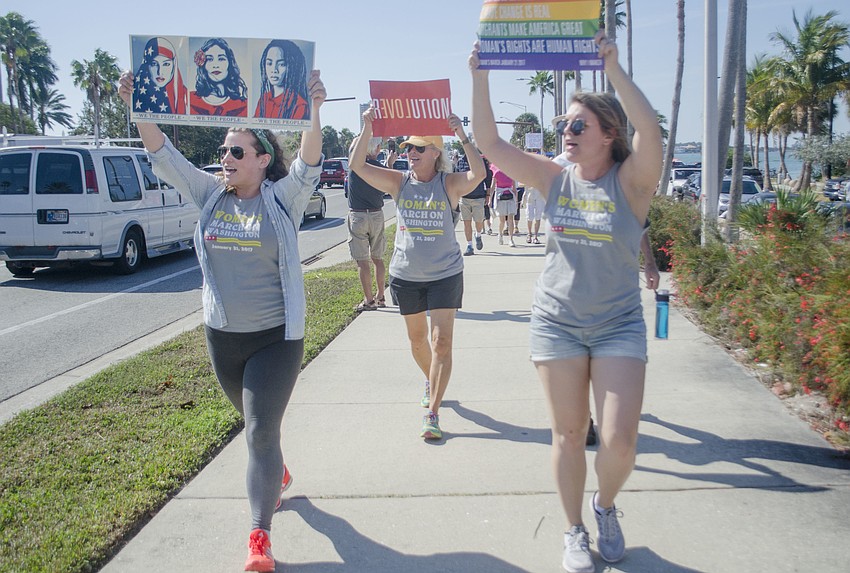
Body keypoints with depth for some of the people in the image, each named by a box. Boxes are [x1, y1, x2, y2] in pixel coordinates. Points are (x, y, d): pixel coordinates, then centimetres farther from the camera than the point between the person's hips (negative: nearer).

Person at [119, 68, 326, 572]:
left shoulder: (284, 197, -9)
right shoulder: (212, 194, 2)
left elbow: (309, 164, -26)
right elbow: (166, 158, -4)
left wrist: (314, 110, -41)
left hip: (276, 337, -5)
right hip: (221, 336, 5)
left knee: (261, 434, -6)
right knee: (255, 425, 23)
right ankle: (278, 475, 52)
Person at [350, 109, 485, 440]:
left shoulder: (450, 183, -8)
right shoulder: (399, 182, -2)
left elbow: (479, 173, -28)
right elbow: (358, 166, -11)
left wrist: (461, 135, -33)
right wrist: (367, 129, -21)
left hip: (445, 274, -3)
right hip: (406, 275, 3)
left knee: (441, 342, -8)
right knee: (417, 339, 19)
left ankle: (432, 413, -2)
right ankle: (430, 380, 48)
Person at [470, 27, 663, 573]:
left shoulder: (630, 181, -8)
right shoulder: (555, 179, 0)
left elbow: (651, 129, -29)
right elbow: (490, 143, -5)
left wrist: (613, 68, -30)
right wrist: (481, 76, -12)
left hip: (619, 324, -2)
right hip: (557, 321, 2)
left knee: (619, 440, -6)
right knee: (569, 434, 9)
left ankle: (606, 507, 28)